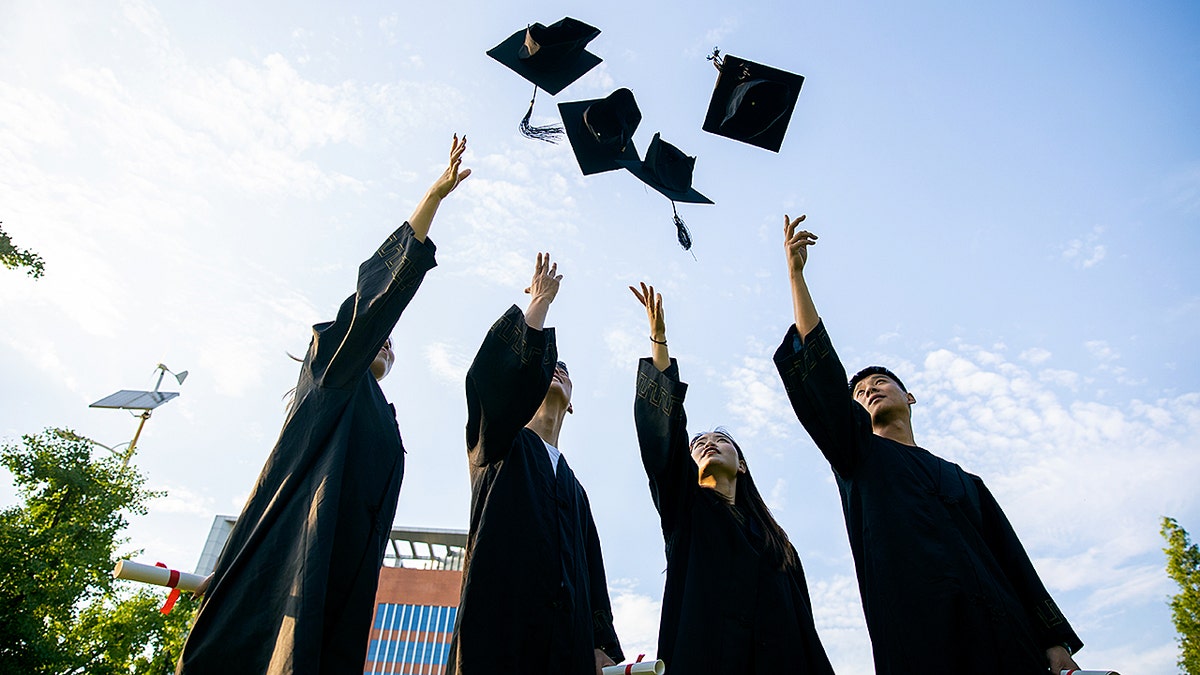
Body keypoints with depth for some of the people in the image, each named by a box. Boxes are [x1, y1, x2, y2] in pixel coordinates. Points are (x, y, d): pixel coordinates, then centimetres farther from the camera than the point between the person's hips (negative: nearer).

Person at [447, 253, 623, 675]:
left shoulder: (574, 489, 27)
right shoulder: (498, 445, 14)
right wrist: (541, 299, 5)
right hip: (498, 631, -4)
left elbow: (592, 578, 18)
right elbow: (515, 370, -7)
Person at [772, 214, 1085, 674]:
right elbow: (819, 368, 4)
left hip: (1004, 638, 4)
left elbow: (1015, 563, 17)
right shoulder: (859, 456, 14)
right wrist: (795, 272, -1)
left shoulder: (965, 482, 25)